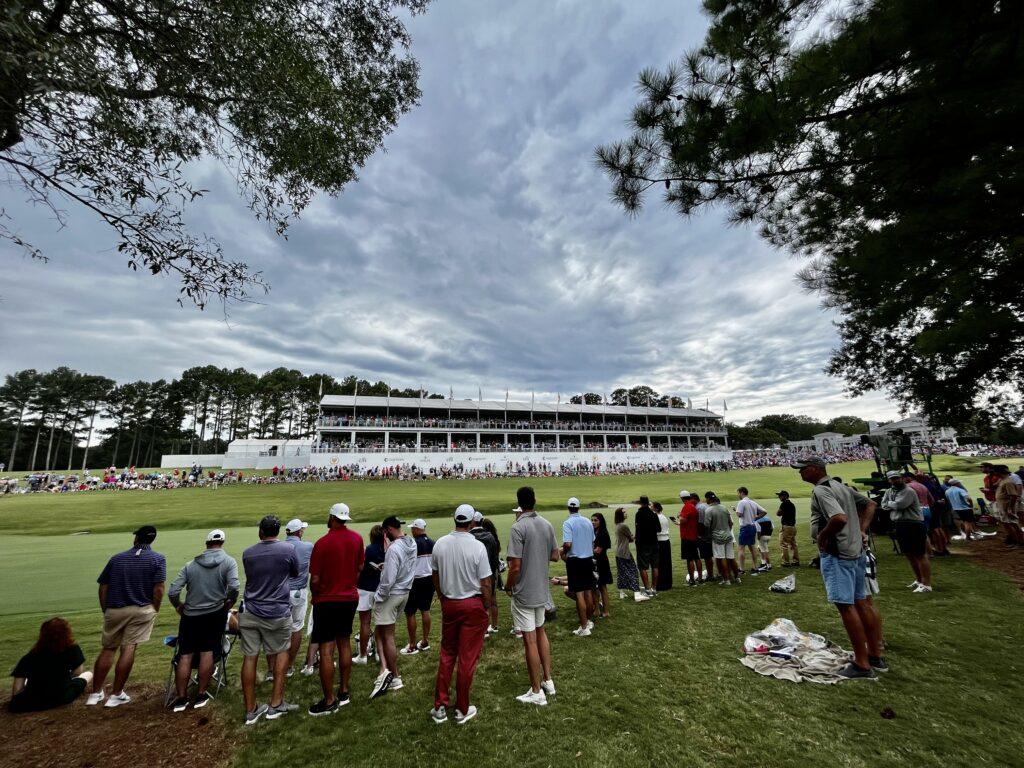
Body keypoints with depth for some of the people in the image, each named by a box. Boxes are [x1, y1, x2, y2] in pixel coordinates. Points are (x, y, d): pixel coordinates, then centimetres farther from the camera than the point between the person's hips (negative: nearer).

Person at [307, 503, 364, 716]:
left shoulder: (322, 543, -19)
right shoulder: (357, 538, -4)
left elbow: (315, 579, -15)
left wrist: (315, 596, 5)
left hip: (327, 601, -5)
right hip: (351, 598, 6)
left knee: (326, 650, 4)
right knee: (344, 644, 17)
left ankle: (329, 701, 11)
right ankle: (344, 691, 28)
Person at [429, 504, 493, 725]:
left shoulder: (440, 544, -7)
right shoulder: (477, 547, -19)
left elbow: (435, 577, 4)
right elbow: (485, 584, -14)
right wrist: (486, 608, 1)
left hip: (448, 604, 4)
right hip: (473, 605, -4)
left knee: (446, 654, 20)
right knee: (467, 658, 10)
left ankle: (440, 707, 27)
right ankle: (462, 710, 23)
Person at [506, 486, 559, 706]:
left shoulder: (518, 527, -21)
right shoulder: (546, 525, -1)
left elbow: (515, 566, -22)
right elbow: (555, 556, 8)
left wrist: (508, 587, -5)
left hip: (523, 593, -7)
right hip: (542, 590, 7)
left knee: (530, 640, 6)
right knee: (541, 632, 23)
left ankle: (537, 692, 19)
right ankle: (547, 681, 33)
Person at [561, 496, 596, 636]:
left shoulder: (568, 523, -15)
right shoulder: (588, 522, 3)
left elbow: (568, 544, -23)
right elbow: (592, 542, 12)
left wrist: (563, 553, -3)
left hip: (574, 560, -6)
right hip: (588, 559, 6)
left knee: (579, 593, 0)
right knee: (588, 591, 16)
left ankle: (584, 627, 4)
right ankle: (589, 621, 30)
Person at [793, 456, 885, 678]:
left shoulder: (820, 491, -18)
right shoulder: (841, 486, 13)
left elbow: (840, 518, -30)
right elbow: (870, 504, 21)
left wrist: (821, 536, -16)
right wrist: (861, 530, 14)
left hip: (836, 554, -10)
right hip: (856, 551, 10)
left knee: (846, 606, -2)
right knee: (861, 603, 17)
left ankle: (862, 665, 6)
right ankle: (876, 656, 29)